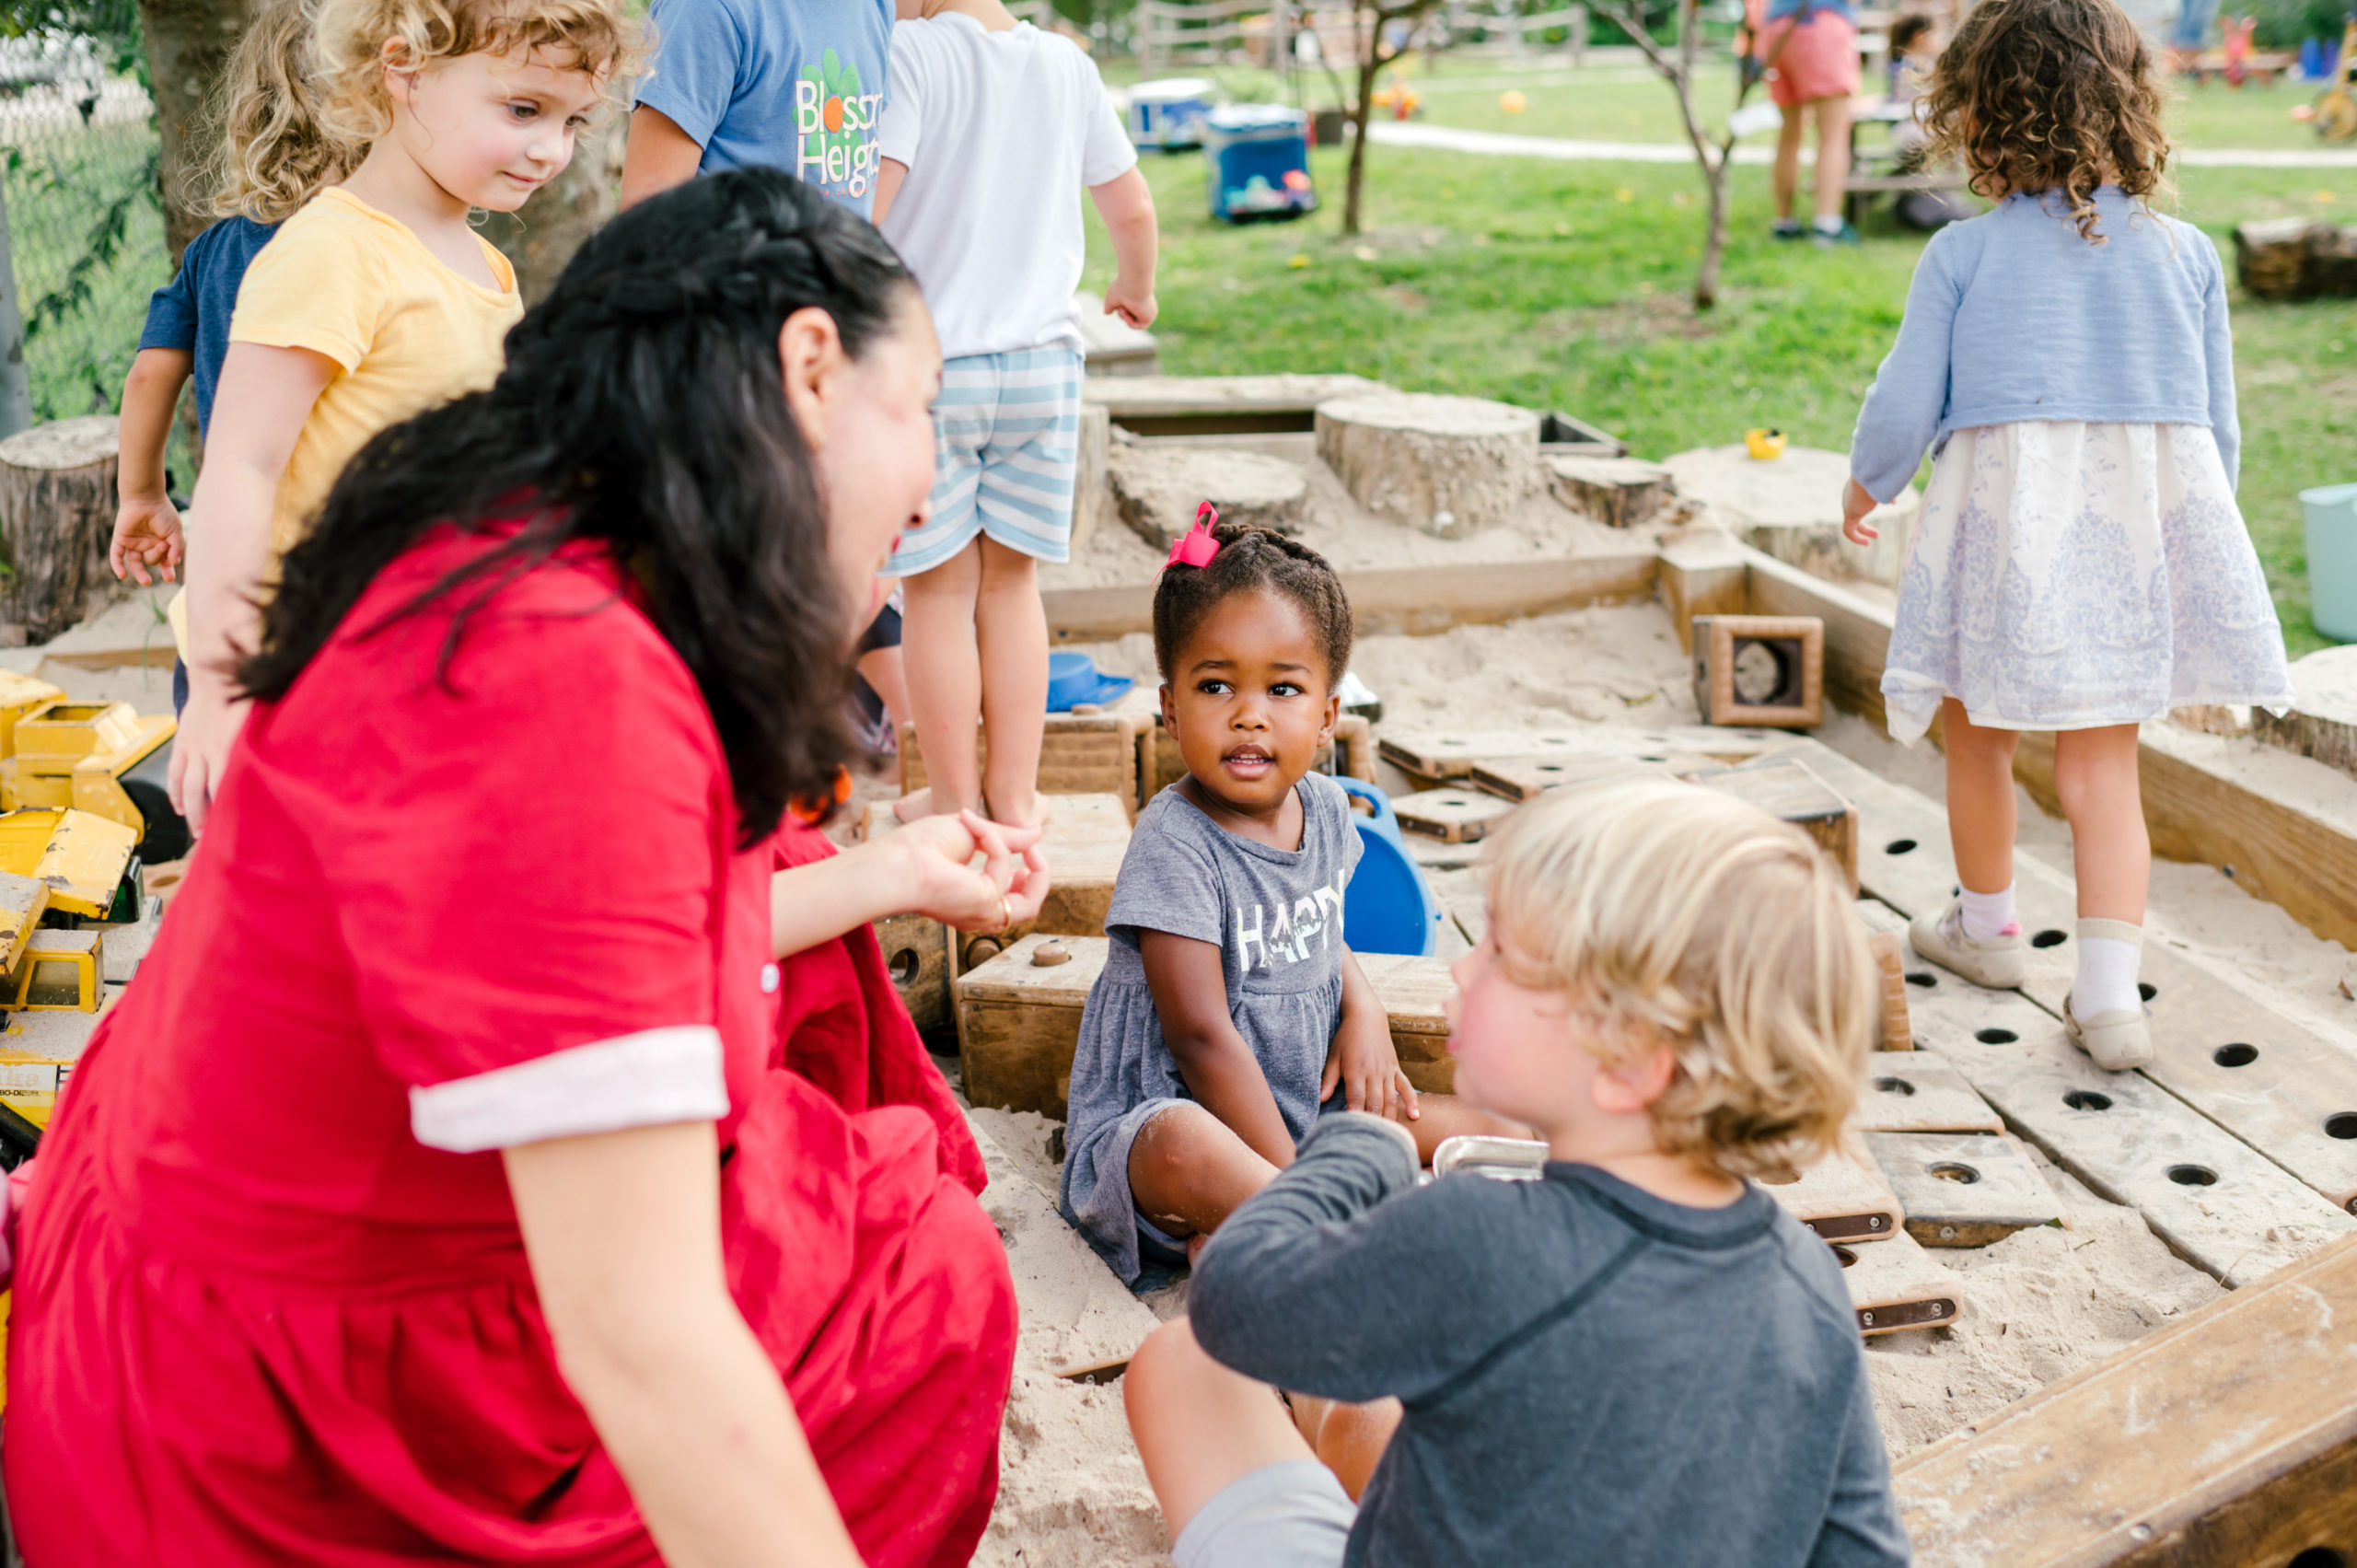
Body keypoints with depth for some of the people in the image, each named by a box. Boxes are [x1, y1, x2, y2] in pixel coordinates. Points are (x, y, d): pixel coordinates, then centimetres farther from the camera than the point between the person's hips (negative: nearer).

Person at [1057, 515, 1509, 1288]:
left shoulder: (1322, 805, 3)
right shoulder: (1173, 843, -19)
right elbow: (1203, 1035, -22)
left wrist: (1365, 1007, 2)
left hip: (1302, 1109, 8)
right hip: (1148, 1121, -8)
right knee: (1185, 1146, -41)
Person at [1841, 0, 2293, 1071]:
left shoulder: (1962, 253, -5)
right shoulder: (2185, 252, 4)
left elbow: (1904, 408, -3)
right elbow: (2217, 428, 8)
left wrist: (1864, 489, 17)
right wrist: (2188, 549, 22)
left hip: (2004, 522, -2)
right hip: (2140, 529, 2)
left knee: (1978, 735, 20)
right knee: (2102, 764, 6)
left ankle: (1987, 924, 39)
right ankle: (2110, 993, -7)